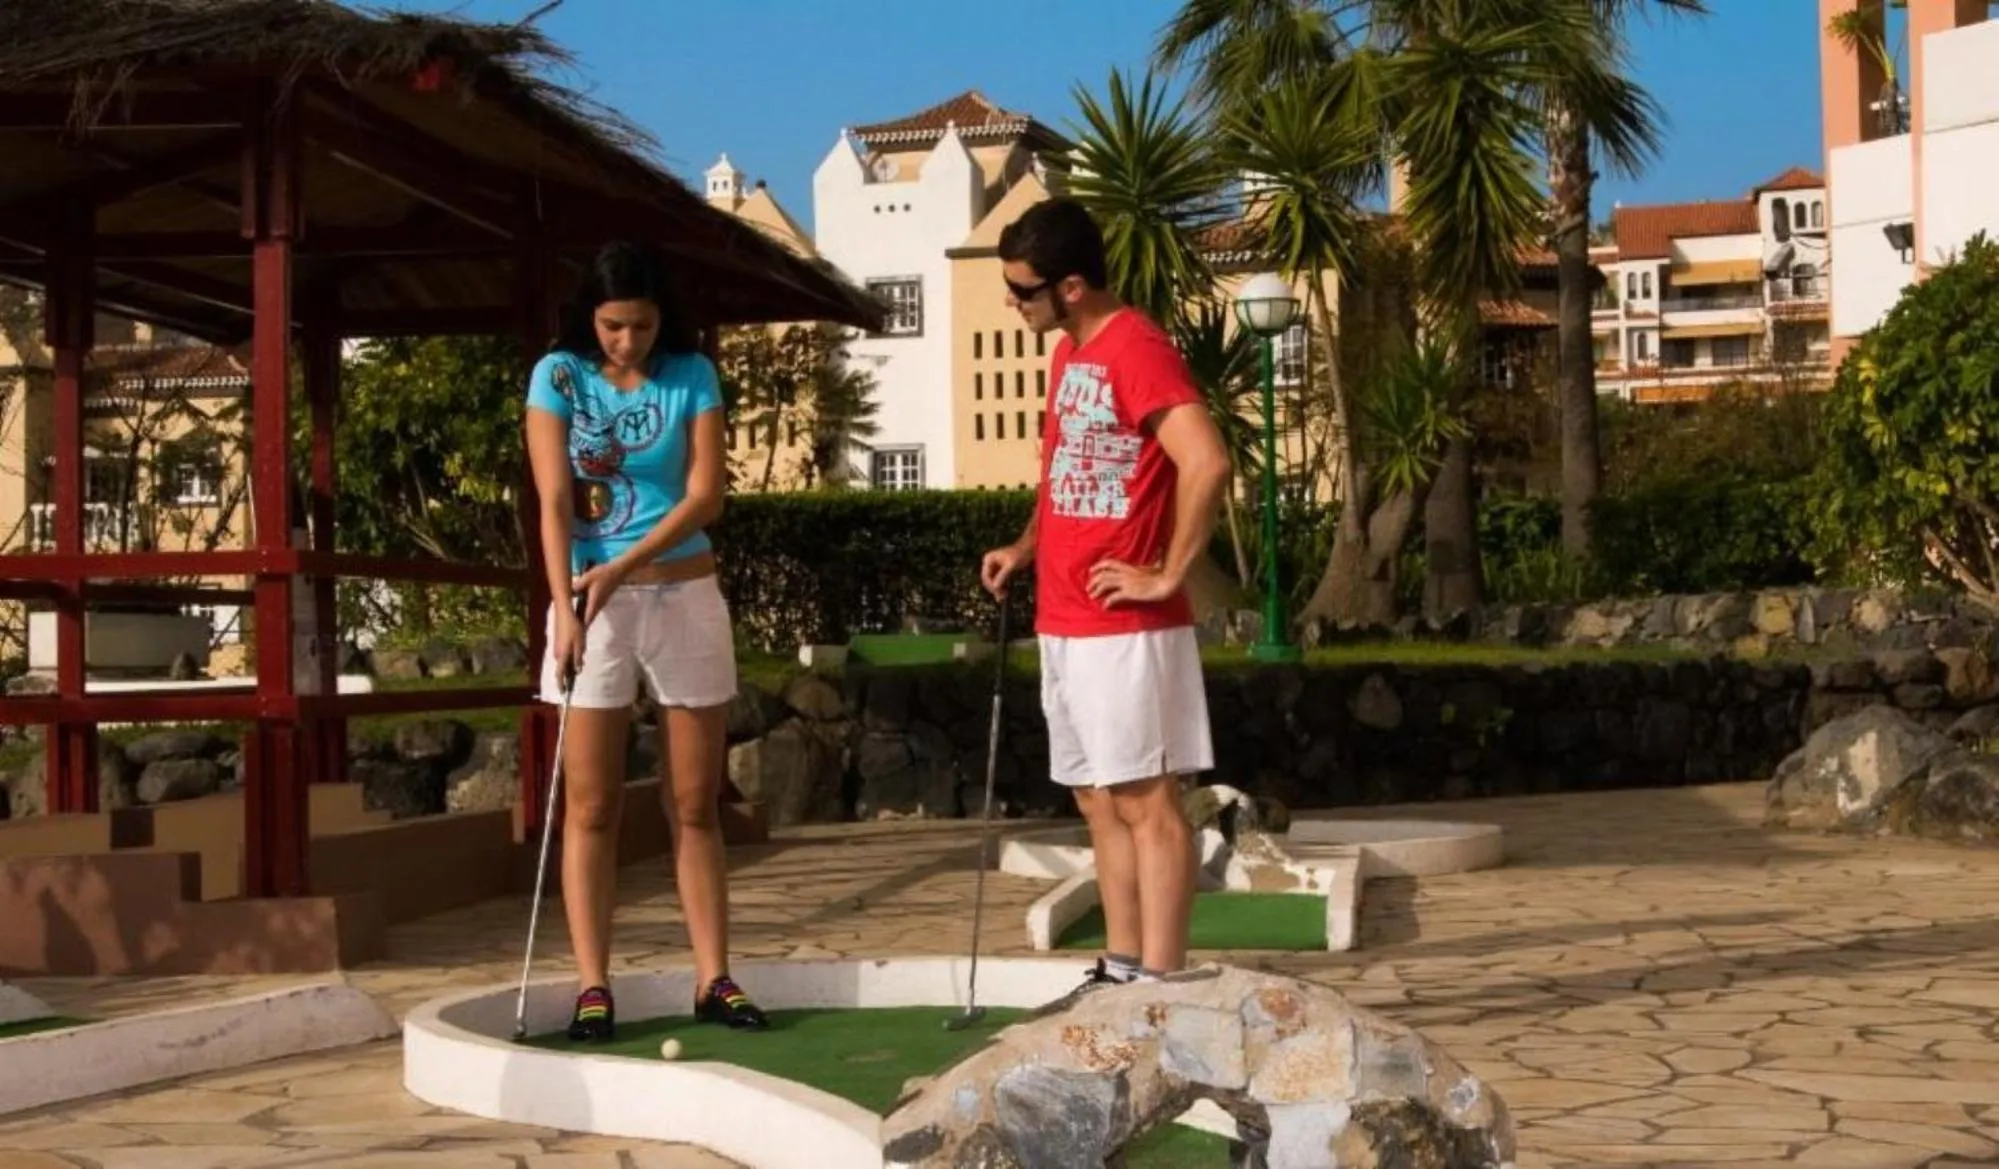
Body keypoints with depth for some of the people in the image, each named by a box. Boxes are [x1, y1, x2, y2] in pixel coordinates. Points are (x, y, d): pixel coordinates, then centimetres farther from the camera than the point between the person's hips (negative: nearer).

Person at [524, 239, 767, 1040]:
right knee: (591, 806, 0)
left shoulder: (692, 376, 0)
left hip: (685, 598, 1)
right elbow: (555, 503, -8)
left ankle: (713, 979, 12)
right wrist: (565, 609, -19)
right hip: (592, 600, -1)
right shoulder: (557, 377, -2)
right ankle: (593, 987, 3)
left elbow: (706, 495, -7)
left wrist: (623, 567, -19)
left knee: (696, 803, 6)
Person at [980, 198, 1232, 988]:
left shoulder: (1136, 349, -16)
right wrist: (1027, 547, 11)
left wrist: (1167, 575, -19)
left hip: (1125, 628, -9)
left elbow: (1206, 463, -27)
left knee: (1147, 803, -4)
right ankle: (1122, 970, 21)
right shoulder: (1070, 352, 14)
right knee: (1101, 802, 13)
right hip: (1066, 623, 9)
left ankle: (1162, 984, 1)